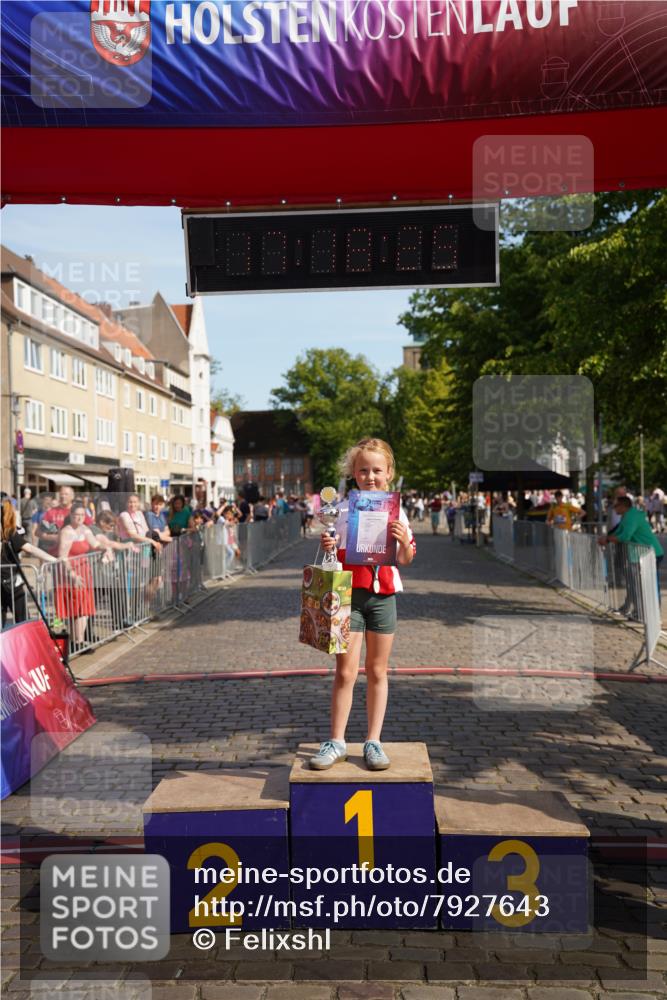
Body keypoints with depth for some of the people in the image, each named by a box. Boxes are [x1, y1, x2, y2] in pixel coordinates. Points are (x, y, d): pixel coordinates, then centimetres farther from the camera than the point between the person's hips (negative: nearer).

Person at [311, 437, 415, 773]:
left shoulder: (395, 510, 3)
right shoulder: (341, 509, 1)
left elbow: (406, 559, 5)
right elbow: (333, 556, 6)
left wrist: (403, 540, -15)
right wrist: (326, 547, -16)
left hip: (382, 594, 1)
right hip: (349, 593, -1)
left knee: (377, 671, 9)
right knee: (345, 671, -1)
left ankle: (373, 741, 19)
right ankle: (336, 741, 11)